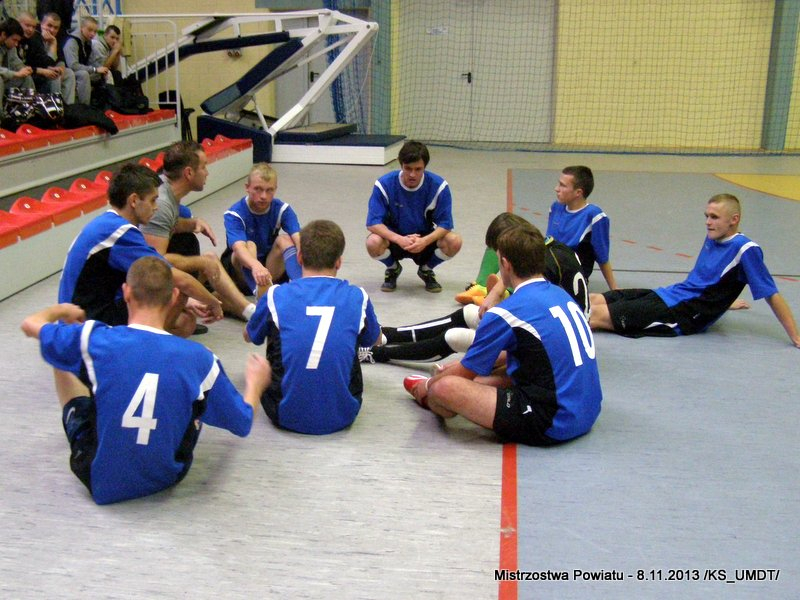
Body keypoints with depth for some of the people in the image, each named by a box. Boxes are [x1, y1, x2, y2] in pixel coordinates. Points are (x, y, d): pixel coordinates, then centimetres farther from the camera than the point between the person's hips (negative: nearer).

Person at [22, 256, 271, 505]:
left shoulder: (95, 339, -18)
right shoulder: (200, 358, -16)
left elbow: (30, 324, 1)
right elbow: (242, 424, -4)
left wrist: (63, 310, 24)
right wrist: (255, 384, 17)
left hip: (101, 482, 0)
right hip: (167, 477, 1)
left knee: (64, 364, 17)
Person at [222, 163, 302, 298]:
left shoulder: (282, 209, -9)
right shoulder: (234, 214, -19)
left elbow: (298, 238, -28)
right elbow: (238, 246, -40)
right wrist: (256, 266, -63)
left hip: (270, 268, 3)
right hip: (240, 268, -3)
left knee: (284, 240, -22)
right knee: (249, 245, -32)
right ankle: (262, 298, -59)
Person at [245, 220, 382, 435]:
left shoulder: (275, 295, -4)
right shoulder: (357, 297, -3)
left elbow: (249, 336, 18)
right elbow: (373, 340, 19)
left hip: (287, 416, 0)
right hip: (341, 416, 1)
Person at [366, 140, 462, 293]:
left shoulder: (438, 186, -17)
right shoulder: (384, 184, -19)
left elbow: (445, 224, -17)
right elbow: (373, 223, -21)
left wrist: (425, 241, -37)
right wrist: (399, 239, -38)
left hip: (425, 239, 1)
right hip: (395, 238, -1)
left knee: (454, 242, -28)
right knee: (373, 243, -34)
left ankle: (426, 270, 7)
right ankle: (393, 269, 5)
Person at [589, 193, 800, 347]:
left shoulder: (745, 249, -15)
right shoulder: (712, 238, 9)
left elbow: (772, 295, -13)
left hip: (681, 315, -8)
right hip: (666, 295, 8)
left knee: (598, 314, -17)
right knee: (594, 300, -2)